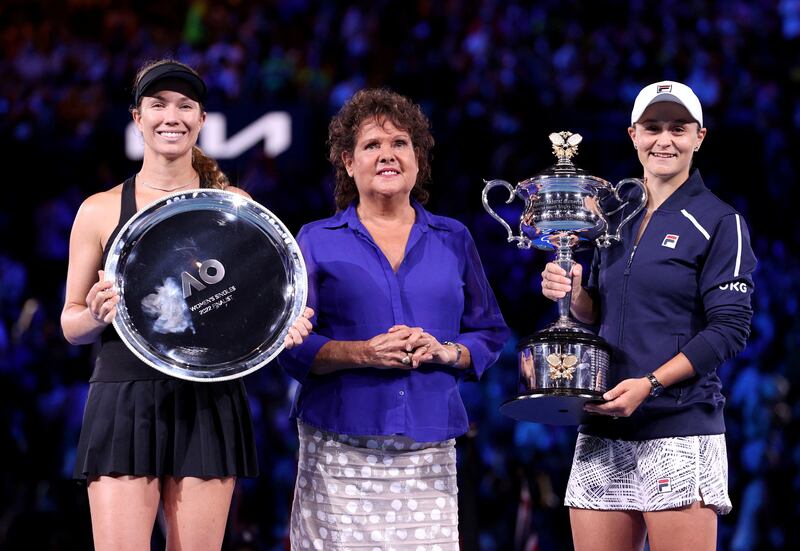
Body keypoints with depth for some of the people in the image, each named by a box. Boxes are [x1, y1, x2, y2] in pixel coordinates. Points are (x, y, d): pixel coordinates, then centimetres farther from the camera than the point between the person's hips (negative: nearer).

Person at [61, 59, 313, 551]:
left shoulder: (235, 206, 8)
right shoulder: (101, 211, 6)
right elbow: (71, 324, 10)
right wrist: (97, 315, -13)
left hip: (209, 408, 1)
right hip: (124, 404, -1)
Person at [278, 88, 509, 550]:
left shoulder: (453, 240, 14)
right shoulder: (318, 241, 8)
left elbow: (491, 335, 14)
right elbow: (290, 342, 2)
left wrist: (445, 352, -7)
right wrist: (363, 353, -14)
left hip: (429, 451, 2)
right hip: (342, 450, -1)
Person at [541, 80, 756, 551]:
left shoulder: (719, 222, -1)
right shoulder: (616, 219, 17)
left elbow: (730, 328, -8)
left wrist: (649, 384, -16)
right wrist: (574, 293, -1)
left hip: (681, 428, -6)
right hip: (603, 429, 6)